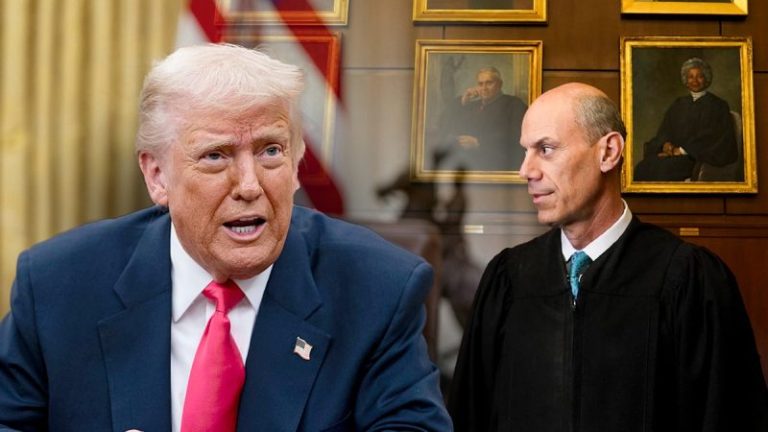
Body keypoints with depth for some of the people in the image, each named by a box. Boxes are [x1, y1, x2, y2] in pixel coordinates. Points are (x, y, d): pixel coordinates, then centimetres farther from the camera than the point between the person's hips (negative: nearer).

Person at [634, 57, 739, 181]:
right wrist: (666, 143, -10)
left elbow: (711, 136, -7)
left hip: (699, 157, -5)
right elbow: (665, 130, 14)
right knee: (643, 167, -27)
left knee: (664, 168, -35)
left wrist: (682, 150, -15)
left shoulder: (717, 106, 4)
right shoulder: (678, 104, 20)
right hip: (674, 152, 5)